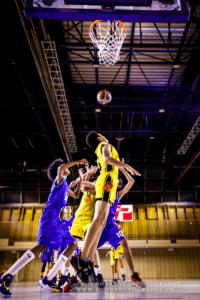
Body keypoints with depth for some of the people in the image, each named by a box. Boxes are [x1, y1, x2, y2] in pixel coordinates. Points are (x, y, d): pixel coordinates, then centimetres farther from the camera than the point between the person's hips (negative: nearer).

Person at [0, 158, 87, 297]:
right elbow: (60, 168, -23)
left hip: (55, 218, 10)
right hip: (50, 215, -10)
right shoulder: (59, 180, 1)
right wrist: (77, 161, -15)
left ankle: (48, 279, 15)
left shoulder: (65, 185, 26)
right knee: (42, 246, -26)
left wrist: (81, 179, 36)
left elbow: (76, 195, 40)